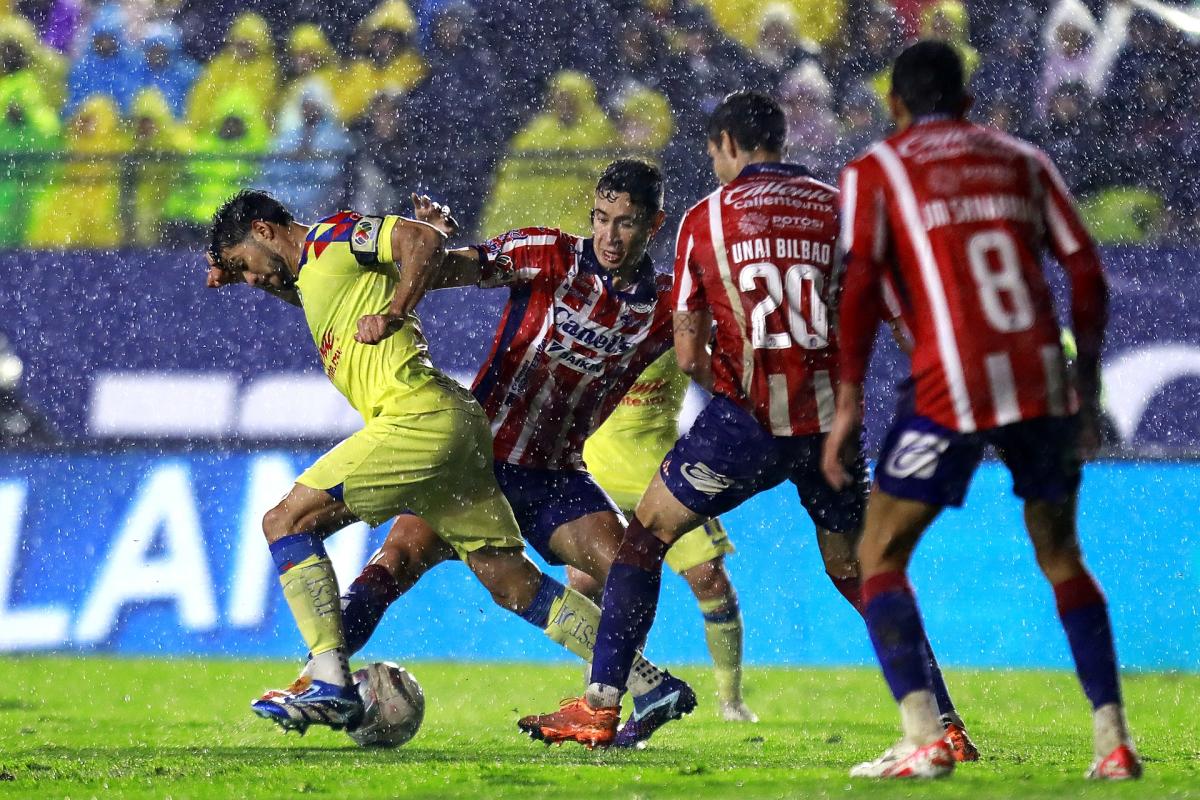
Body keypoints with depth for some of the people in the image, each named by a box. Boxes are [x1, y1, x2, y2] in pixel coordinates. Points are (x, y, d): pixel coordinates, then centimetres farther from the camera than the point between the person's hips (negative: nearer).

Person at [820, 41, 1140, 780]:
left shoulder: (876, 171, 8)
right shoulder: (1023, 162, 17)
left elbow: (862, 284, -4)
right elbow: (1086, 273, 11)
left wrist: (849, 403, -3)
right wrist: (1086, 387, 17)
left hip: (953, 387, -4)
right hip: (1043, 376, 4)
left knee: (880, 558, 7)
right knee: (1061, 557, 20)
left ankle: (925, 740, -10)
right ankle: (1114, 740, 10)